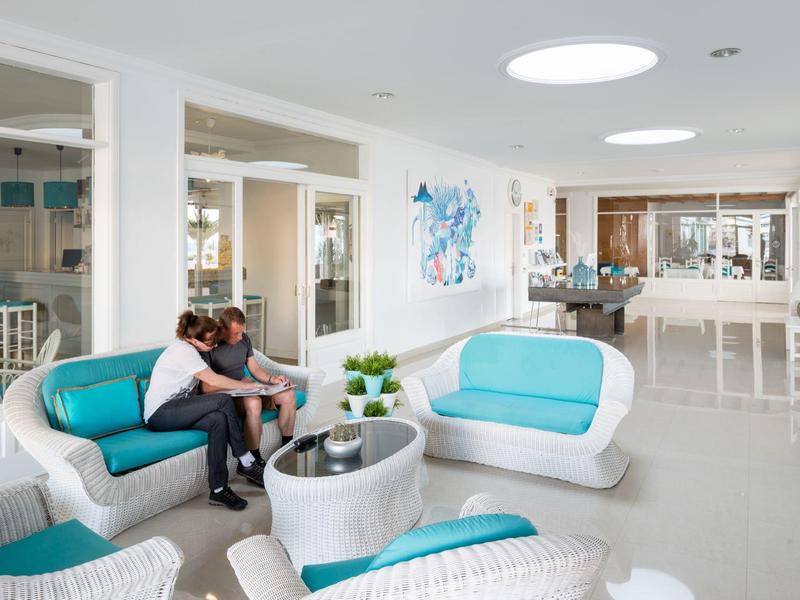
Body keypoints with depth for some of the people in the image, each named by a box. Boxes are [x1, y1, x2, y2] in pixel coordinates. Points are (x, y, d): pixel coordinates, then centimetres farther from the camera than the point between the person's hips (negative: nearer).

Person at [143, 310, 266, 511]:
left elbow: (202, 387, 14)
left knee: (219, 420, -20)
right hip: (160, 414, -9)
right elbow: (213, 380, -19)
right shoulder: (183, 350, -16)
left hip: (177, 410, 9)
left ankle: (219, 490, -21)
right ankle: (247, 463, -15)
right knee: (224, 401, -25)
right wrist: (247, 385, -7)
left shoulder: (185, 347, 13)